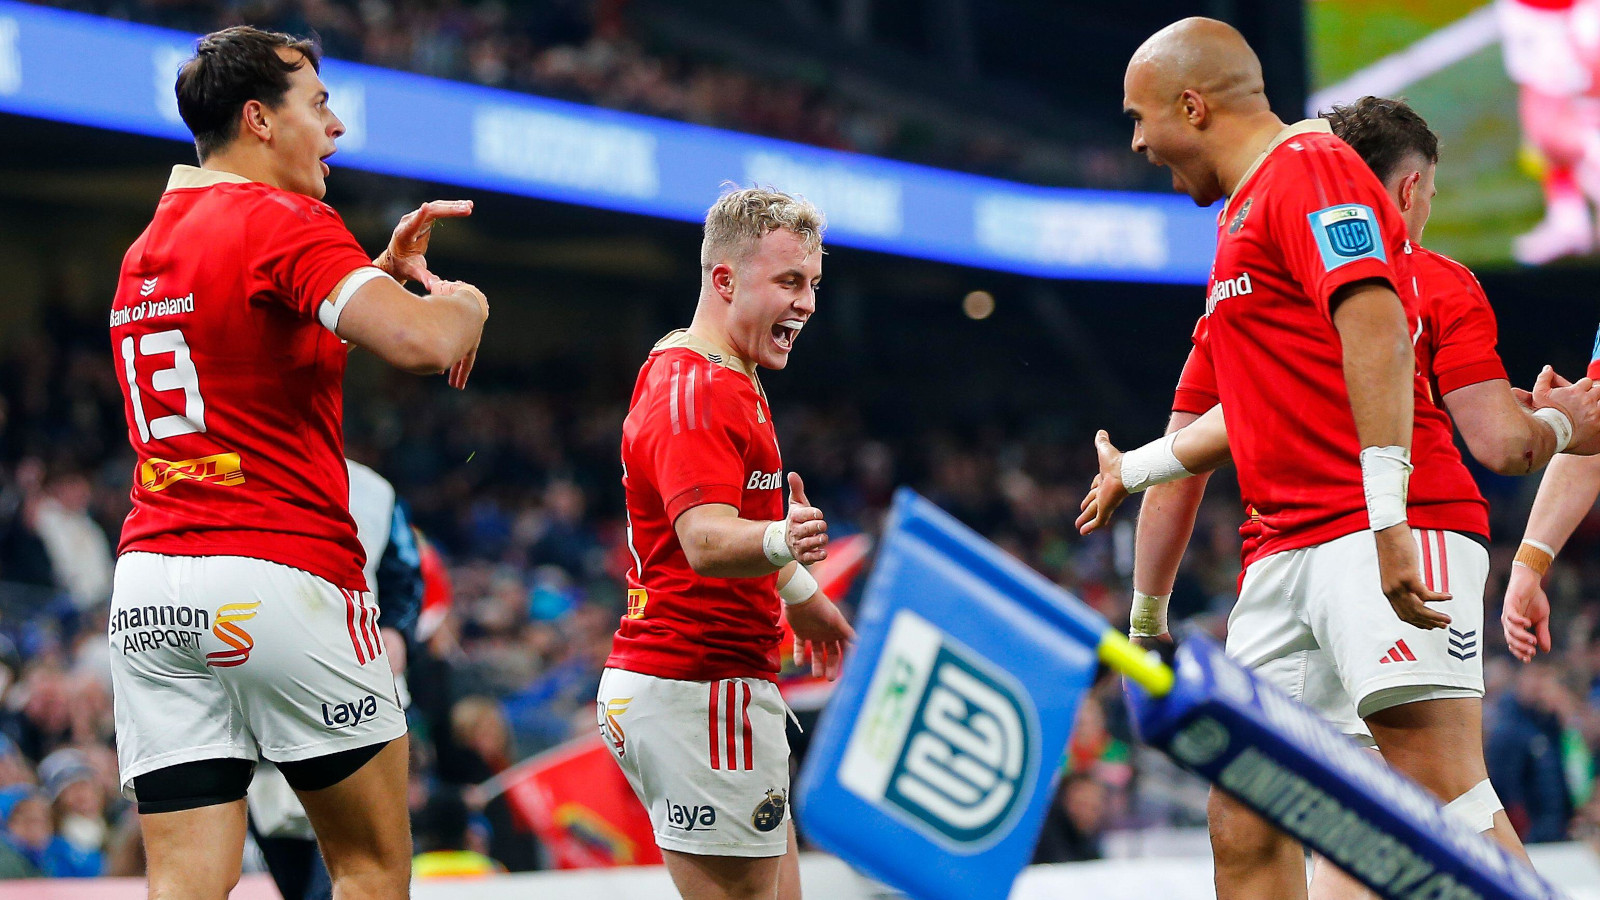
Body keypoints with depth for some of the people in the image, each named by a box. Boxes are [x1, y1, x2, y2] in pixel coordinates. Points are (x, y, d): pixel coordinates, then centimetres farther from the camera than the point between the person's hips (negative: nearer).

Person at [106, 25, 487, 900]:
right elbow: (421, 341, -21)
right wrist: (462, 302, 1)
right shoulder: (286, 222, -7)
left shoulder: (146, 247, 19)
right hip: (283, 577, -7)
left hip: (147, 595, 7)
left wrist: (384, 269, 30)